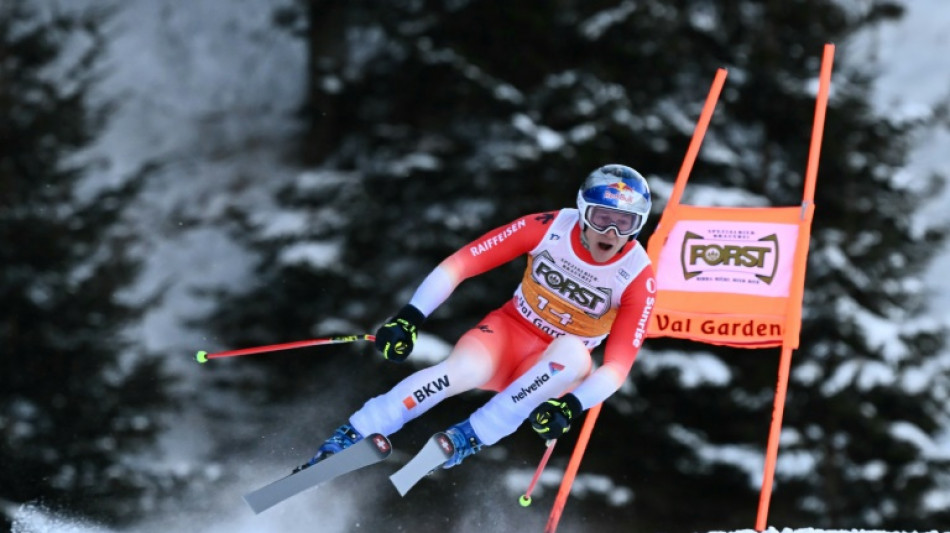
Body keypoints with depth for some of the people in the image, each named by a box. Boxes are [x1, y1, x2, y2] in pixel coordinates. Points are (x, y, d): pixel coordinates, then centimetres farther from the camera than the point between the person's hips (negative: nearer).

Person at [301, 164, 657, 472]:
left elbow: (617, 366, -18)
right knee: (464, 370, -34)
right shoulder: (549, 228, -16)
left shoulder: (637, 278, -17)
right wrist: (410, 318, -24)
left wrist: (572, 406, -36)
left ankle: (469, 439, -32)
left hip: (553, 372, 0)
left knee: (572, 353, -36)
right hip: (509, 332, 0)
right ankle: (346, 440, -30)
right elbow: (460, 264, -13)